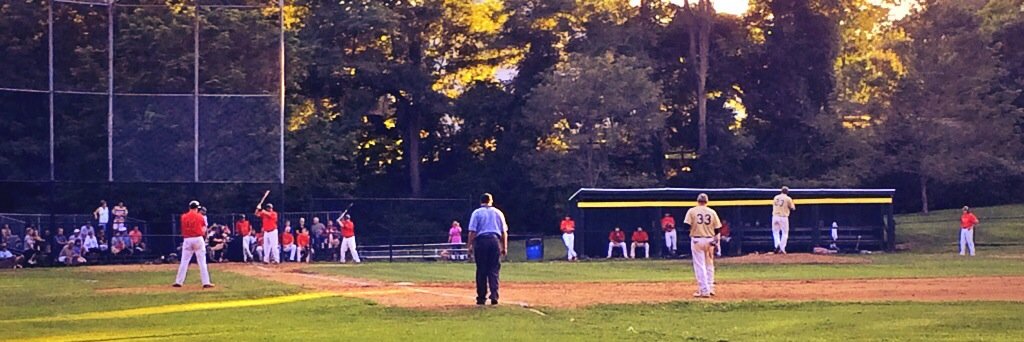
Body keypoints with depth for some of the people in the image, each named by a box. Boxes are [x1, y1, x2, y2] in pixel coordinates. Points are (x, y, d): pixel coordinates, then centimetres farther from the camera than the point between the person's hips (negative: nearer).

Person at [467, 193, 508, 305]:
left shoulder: (477, 213, 5)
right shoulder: (498, 213, 13)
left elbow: (472, 232, -4)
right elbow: (504, 232, 10)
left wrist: (470, 246, -2)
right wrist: (504, 247, 13)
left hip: (481, 241, -2)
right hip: (495, 241, 2)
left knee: (481, 271, 3)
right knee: (494, 270, 2)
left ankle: (481, 297, 4)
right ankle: (494, 296, -10)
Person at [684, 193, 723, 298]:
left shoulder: (692, 211, -3)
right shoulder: (712, 212, 3)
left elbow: (687, 225, -10)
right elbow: (717, 229, 2)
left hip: (697, 240, -3)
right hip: (709, 240, 3)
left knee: (699, 266, -2)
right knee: (709, 265, 17)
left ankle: (704, 290, -8)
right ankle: (710, 288, 19)